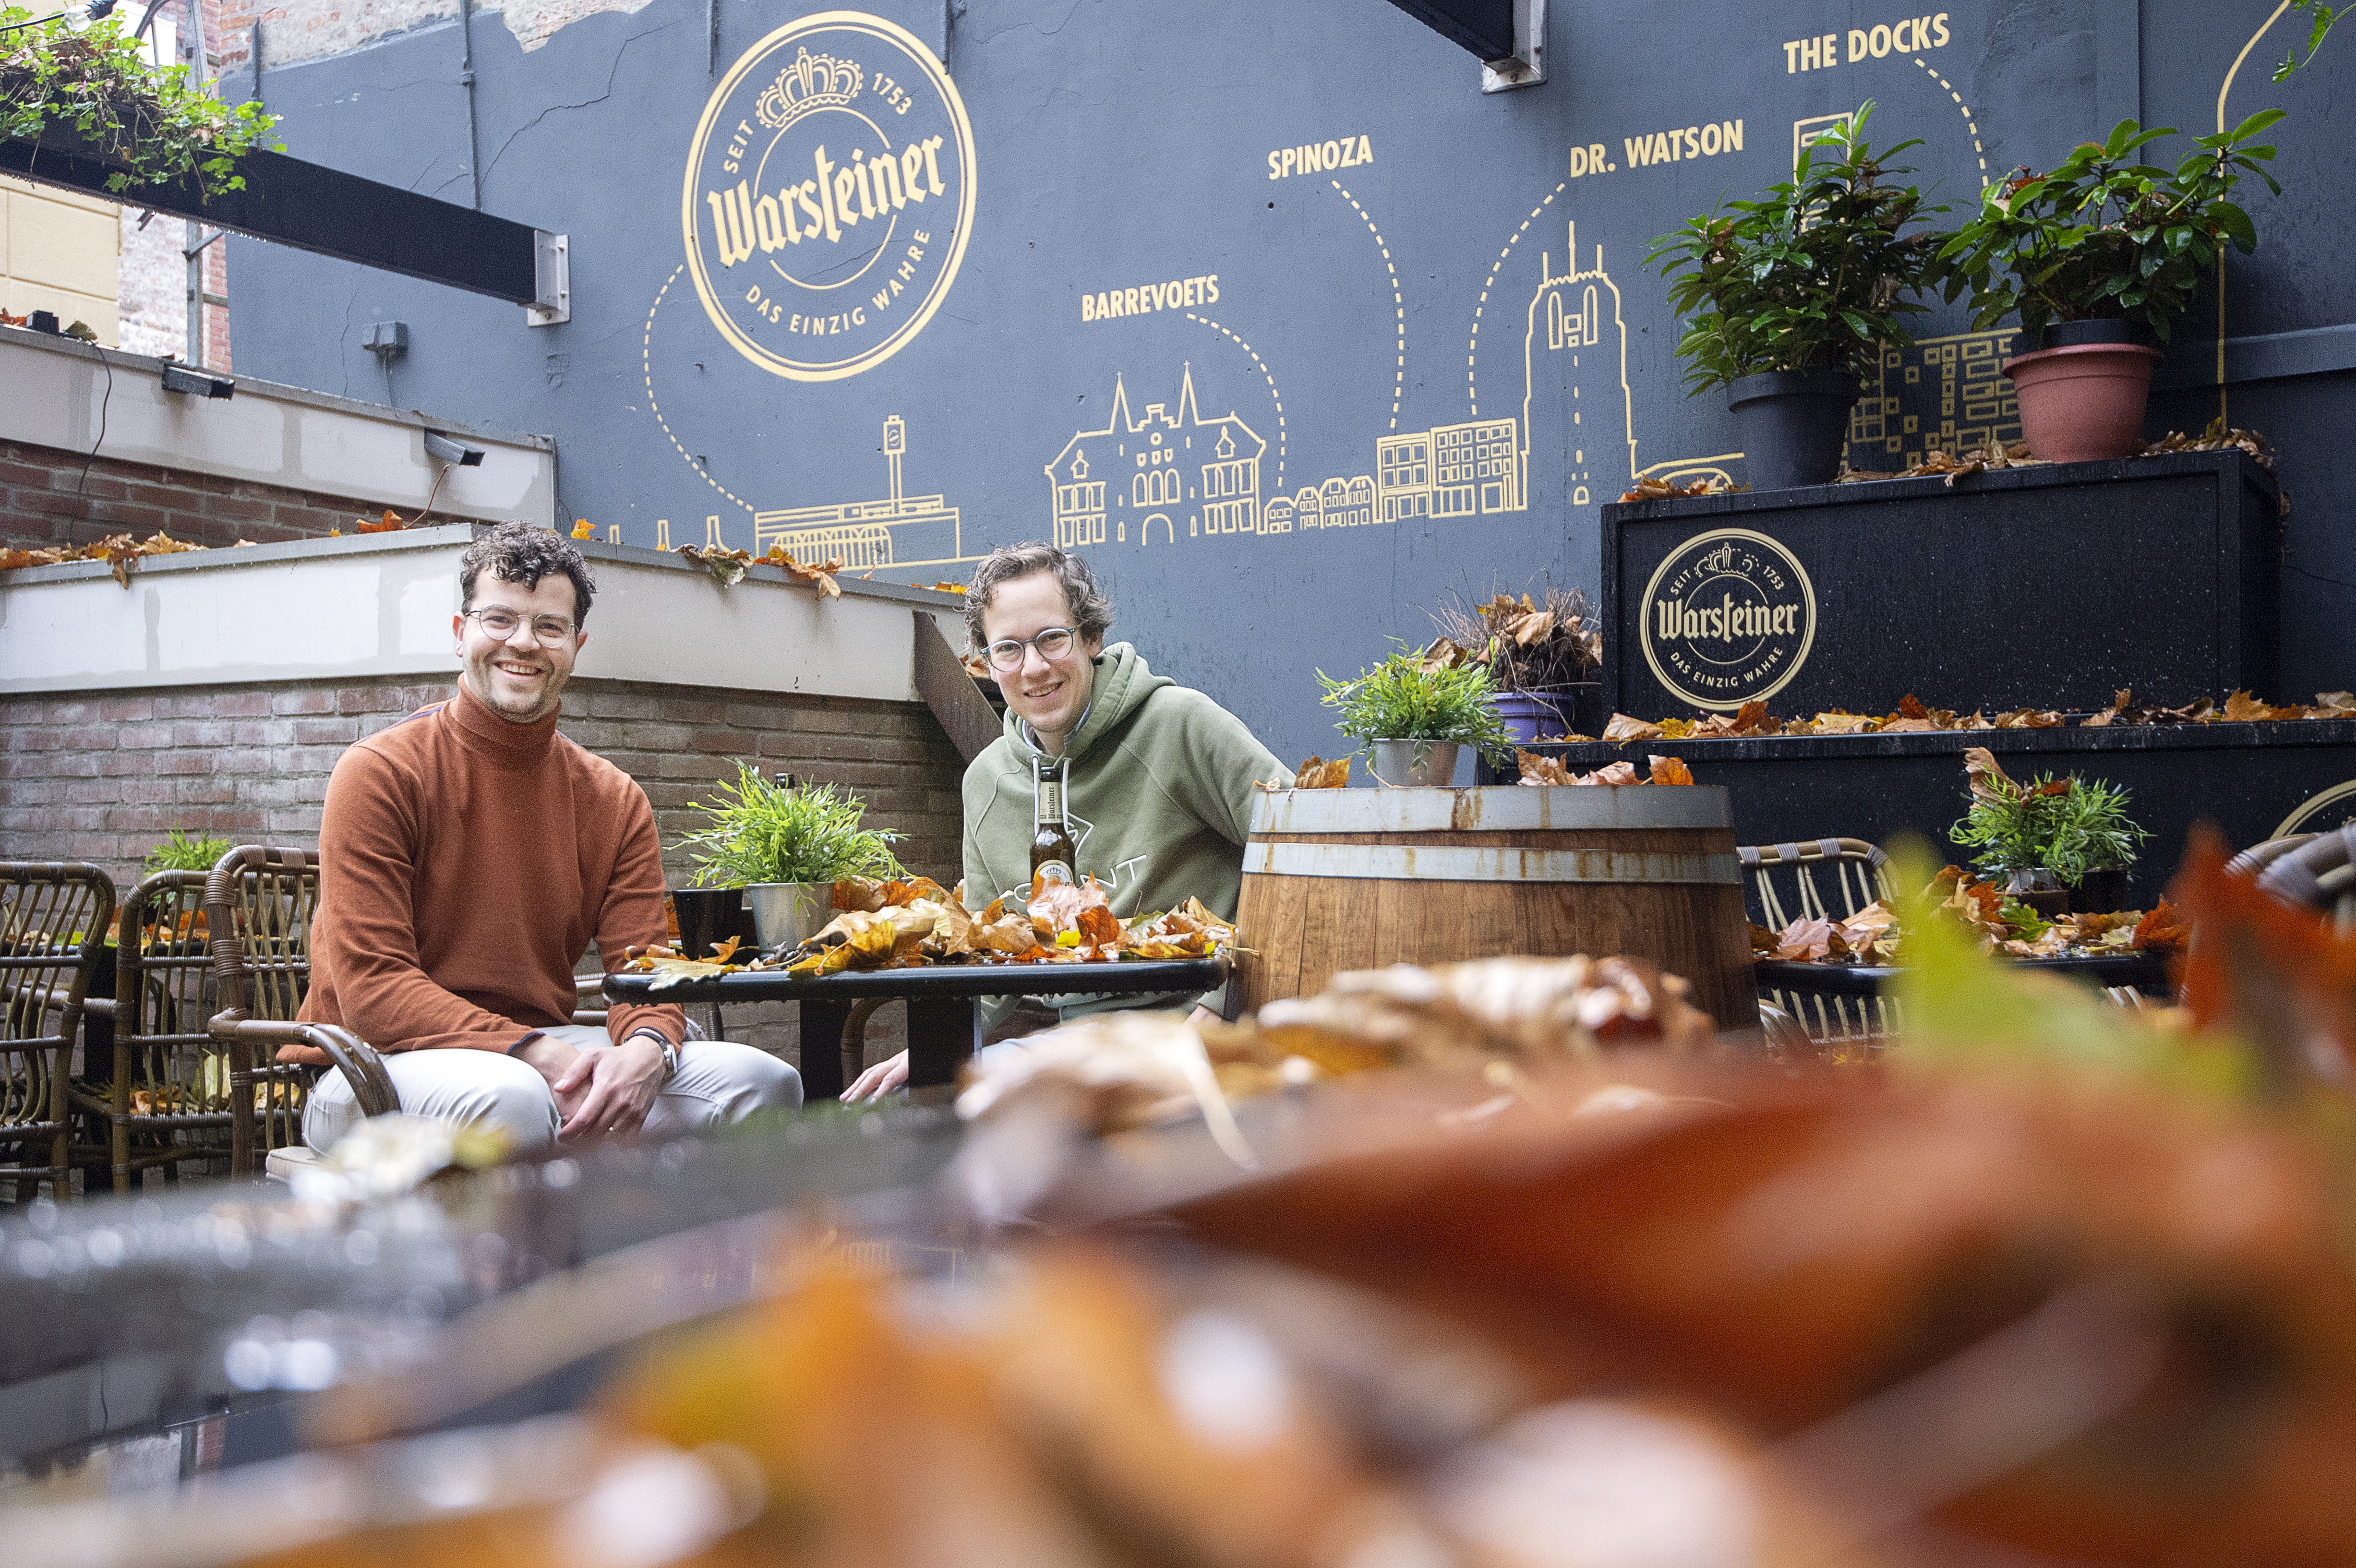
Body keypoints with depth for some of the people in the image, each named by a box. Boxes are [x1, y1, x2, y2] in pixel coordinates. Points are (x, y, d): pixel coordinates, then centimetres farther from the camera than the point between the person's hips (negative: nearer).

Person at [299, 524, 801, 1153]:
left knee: (762, 1081, -14)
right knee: (509, 1098, -39)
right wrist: (538, 1055, -28)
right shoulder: (381, 773, -8)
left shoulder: (616, 801, 7)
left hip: (547, 1050, 5)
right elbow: (372, 990, -15)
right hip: (379, 1066, -5)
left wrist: (645, 1049, -24)